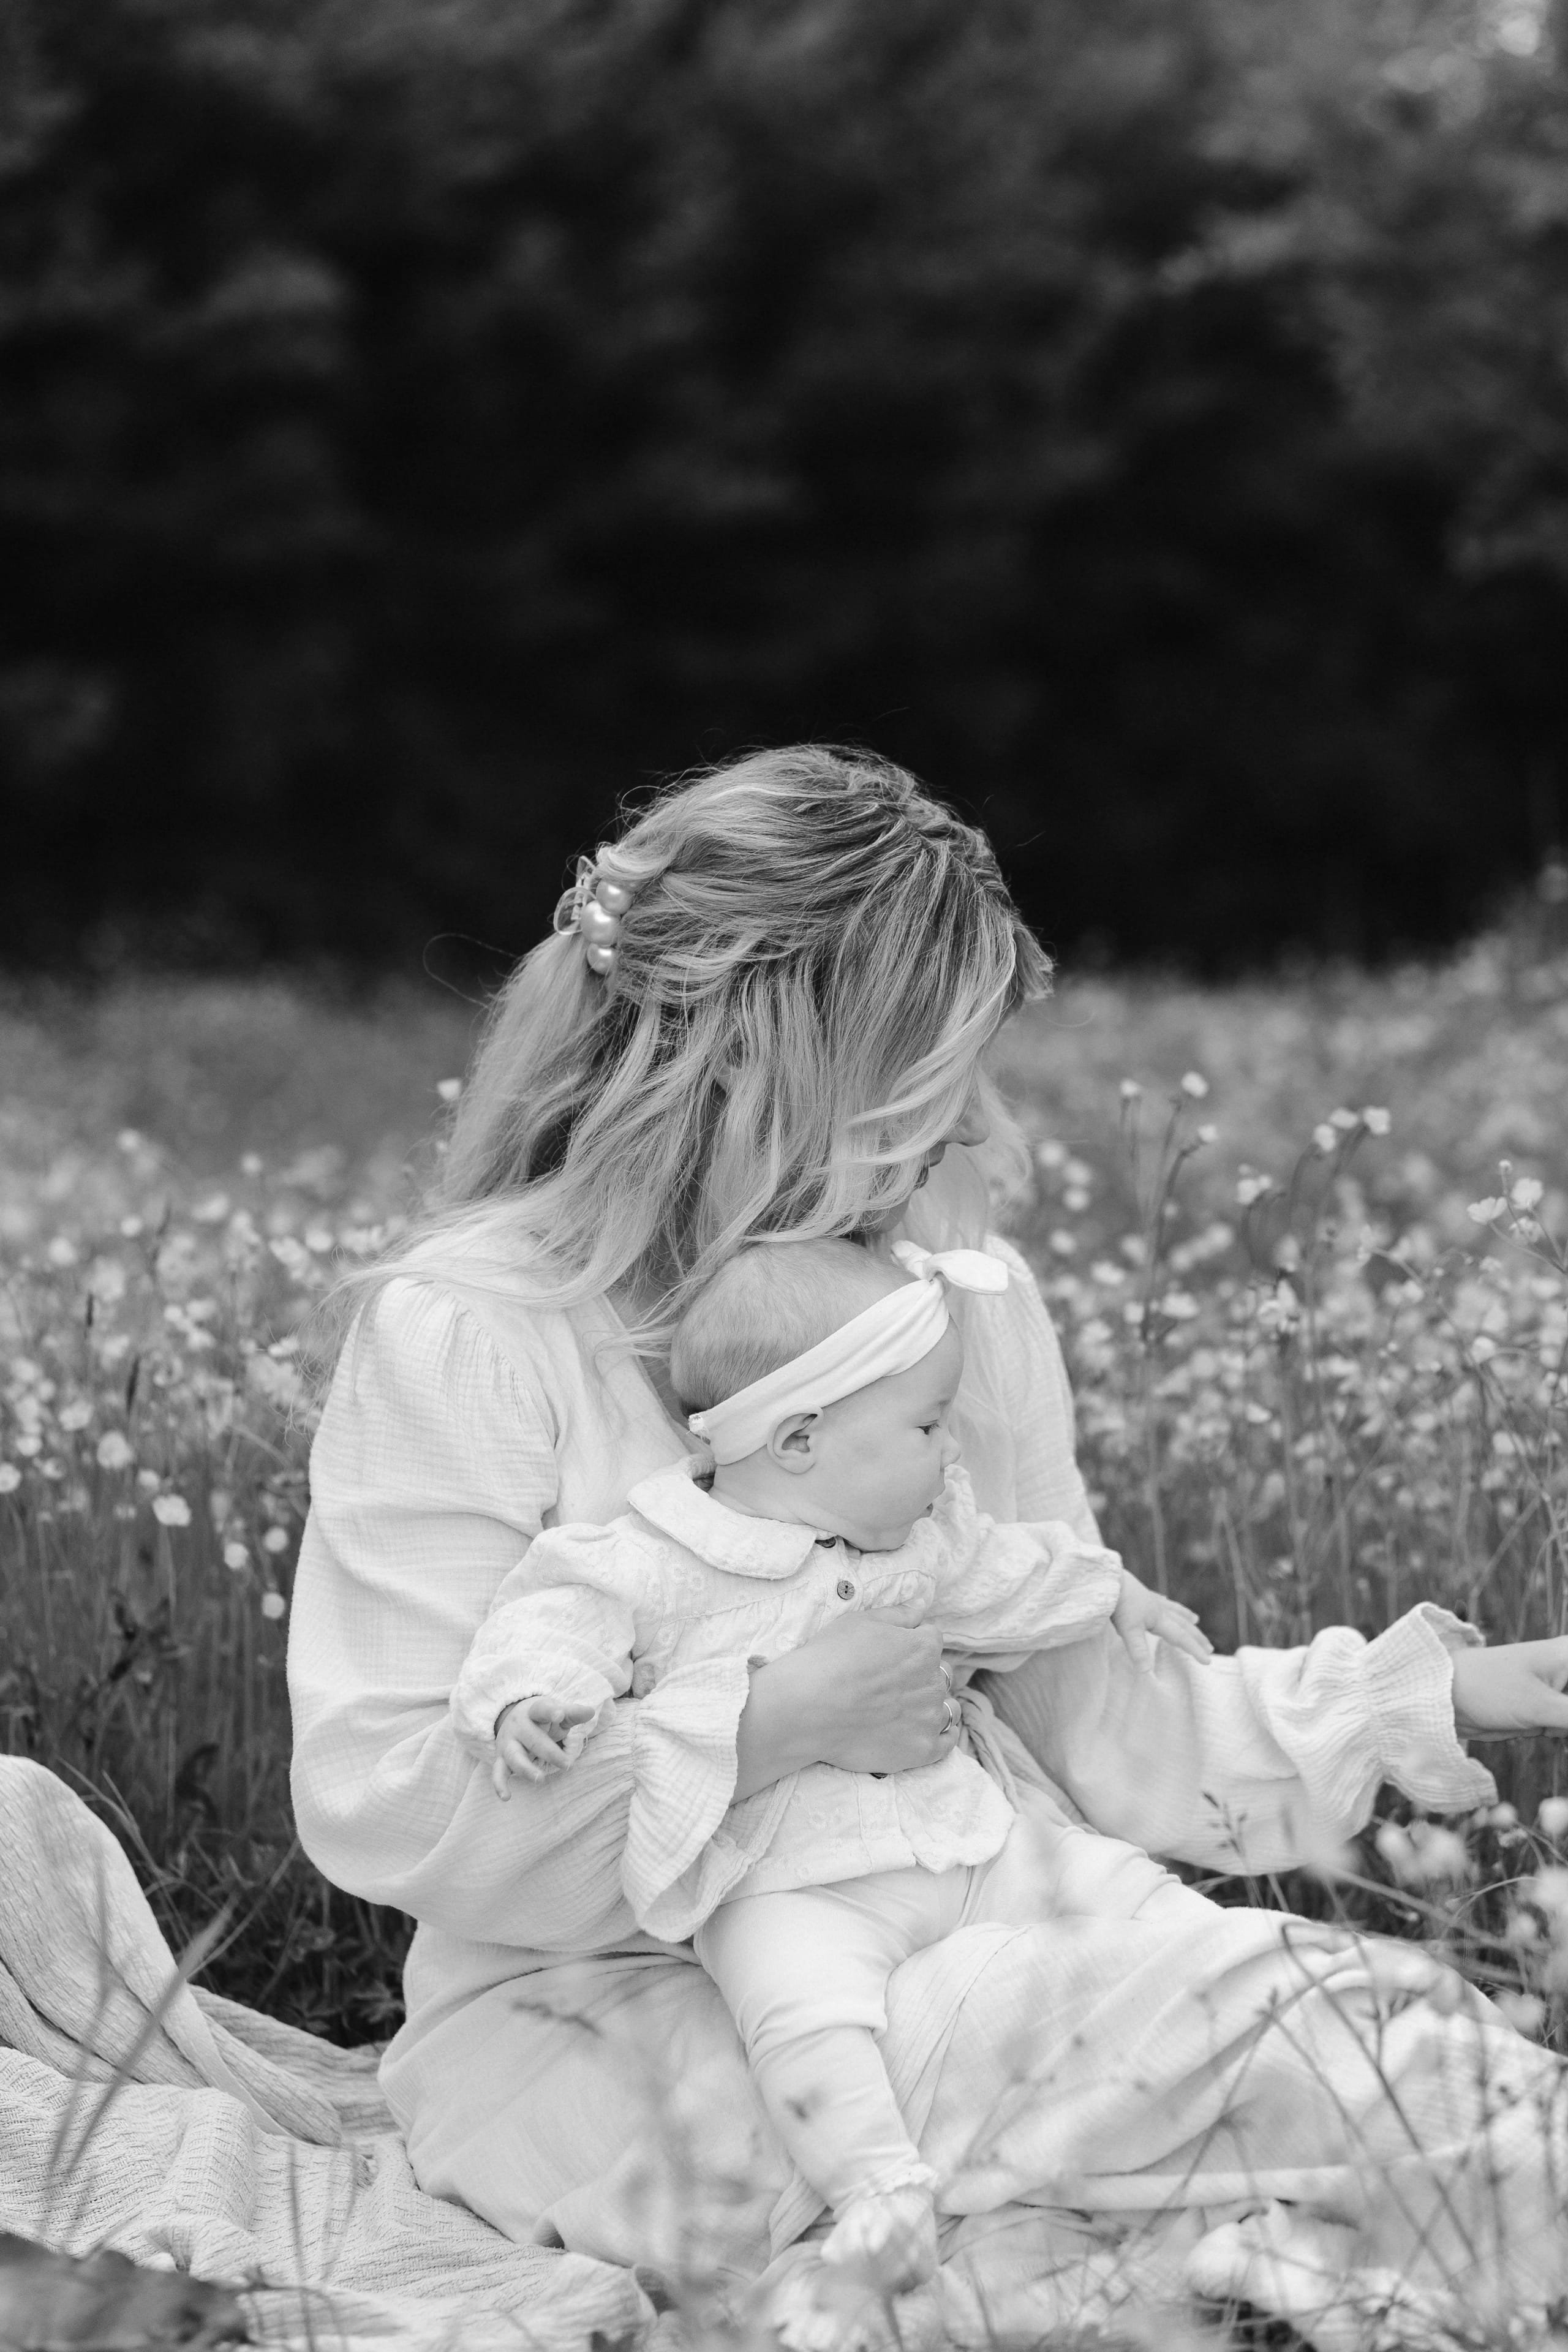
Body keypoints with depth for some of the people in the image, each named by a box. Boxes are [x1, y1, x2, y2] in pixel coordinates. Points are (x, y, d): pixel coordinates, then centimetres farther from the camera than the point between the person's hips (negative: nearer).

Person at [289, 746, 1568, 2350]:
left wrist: (1438, 1696, 0)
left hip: (956, 1964, 7)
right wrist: (772, 1727, -21)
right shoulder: (463, 1332, -10)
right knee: (1327, 2026, -24)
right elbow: (378, 1803, -15)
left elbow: (1090, 1718, 11)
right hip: (611, 2031, -6)